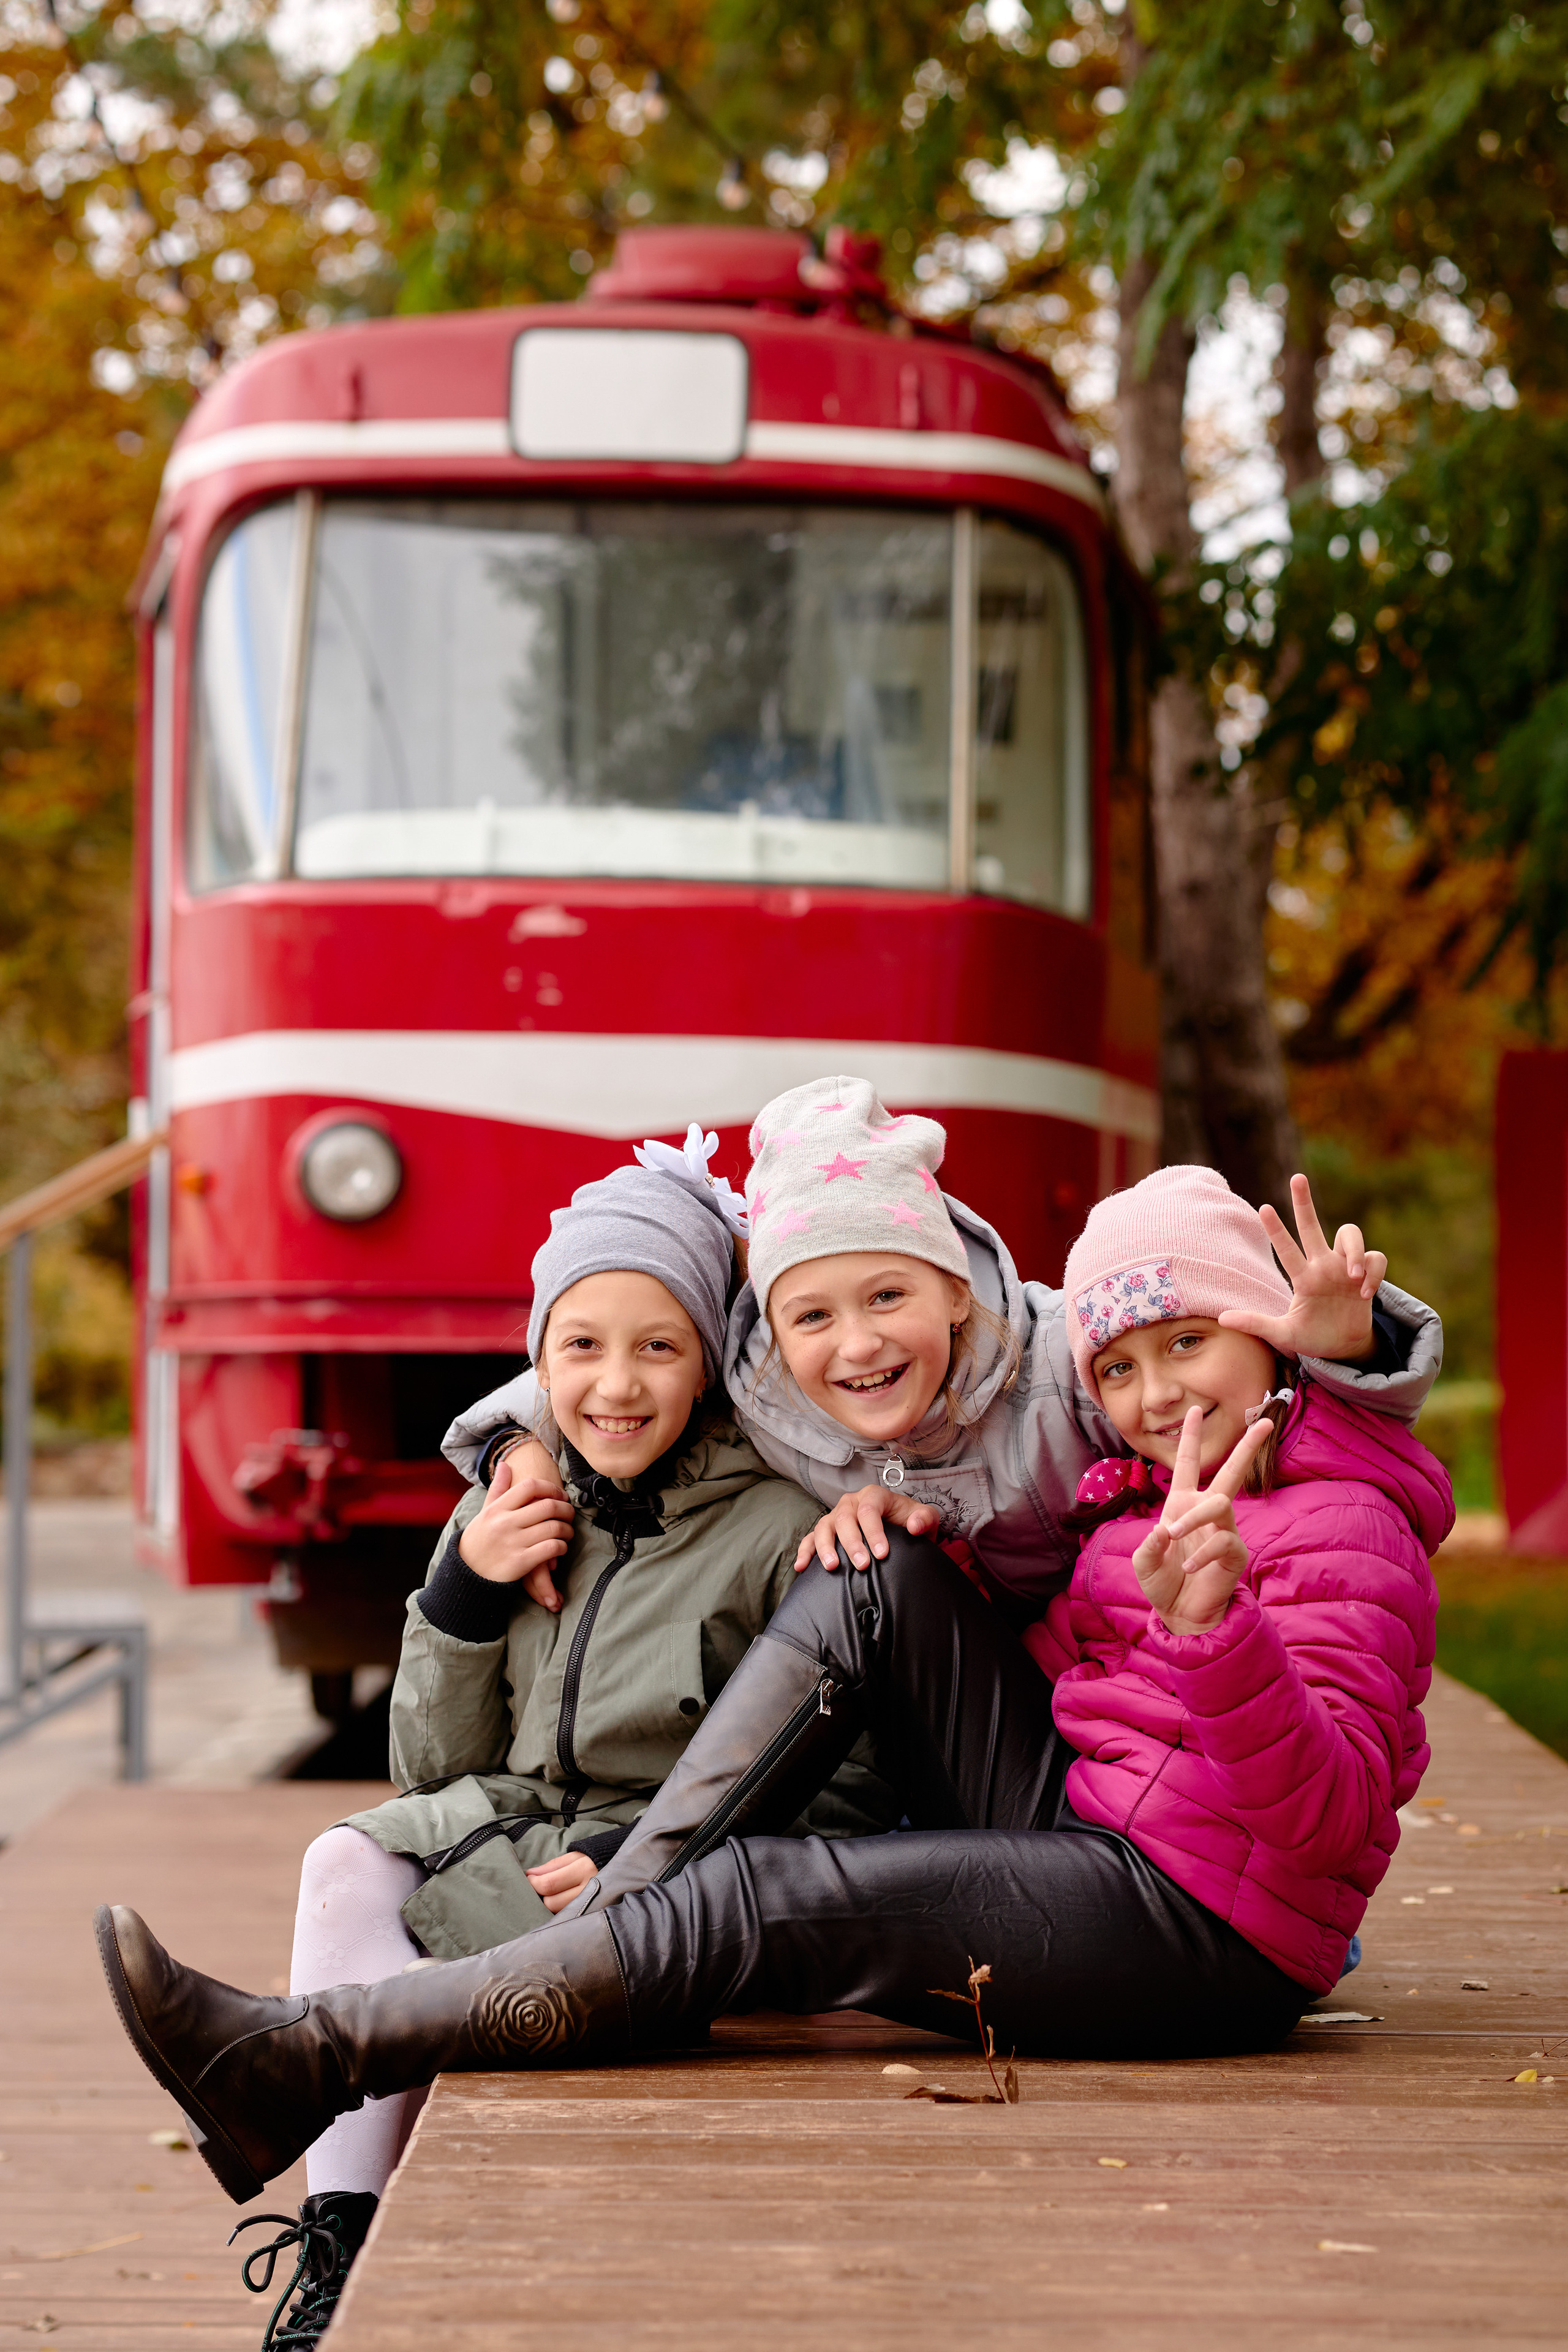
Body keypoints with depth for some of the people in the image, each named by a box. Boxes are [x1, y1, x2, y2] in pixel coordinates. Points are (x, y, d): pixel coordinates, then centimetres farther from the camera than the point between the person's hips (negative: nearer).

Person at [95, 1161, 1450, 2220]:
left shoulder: (1342, 1526, -10)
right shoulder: (1148, 1492, 18)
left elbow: (1332, 1815, -22)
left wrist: (1219, 1627, -40)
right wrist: (885, 1522, 10)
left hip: (1197, 1935, -9)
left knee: (744, 1909, -19)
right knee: (879, 1584, -2)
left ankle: (300, 2063, -16)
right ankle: (611, 1926, -11)